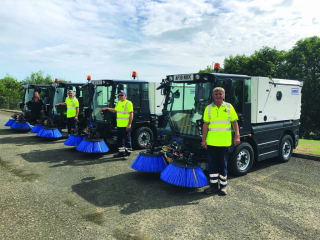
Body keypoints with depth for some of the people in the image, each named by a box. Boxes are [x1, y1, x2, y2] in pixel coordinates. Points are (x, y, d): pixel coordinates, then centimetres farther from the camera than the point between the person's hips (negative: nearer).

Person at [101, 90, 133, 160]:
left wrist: (129, 124, -18)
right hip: (119, 125, 8)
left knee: (127, 140, 1)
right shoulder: (118, 103, 15)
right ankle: (121, 152, 26)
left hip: (126, 126, -8)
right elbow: (115, 110, 31)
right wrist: (107, 108, 20)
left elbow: (131, 114, -14)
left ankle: (127, 153, 11)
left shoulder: (128, 103, -9)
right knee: (119, 140, 14)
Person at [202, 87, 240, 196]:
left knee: (223, 165, 9)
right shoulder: (208, 108, 6)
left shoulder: (229, 107, 5)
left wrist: (237, 136, -3)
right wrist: (204, 139, 1)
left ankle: (223, 186, 22)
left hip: (224, 142, -1)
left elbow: (234, 122, 6)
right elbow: (205, 124, 5)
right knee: (212, 165, 9)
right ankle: (213, 186, 22)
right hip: (211, 142, 1)